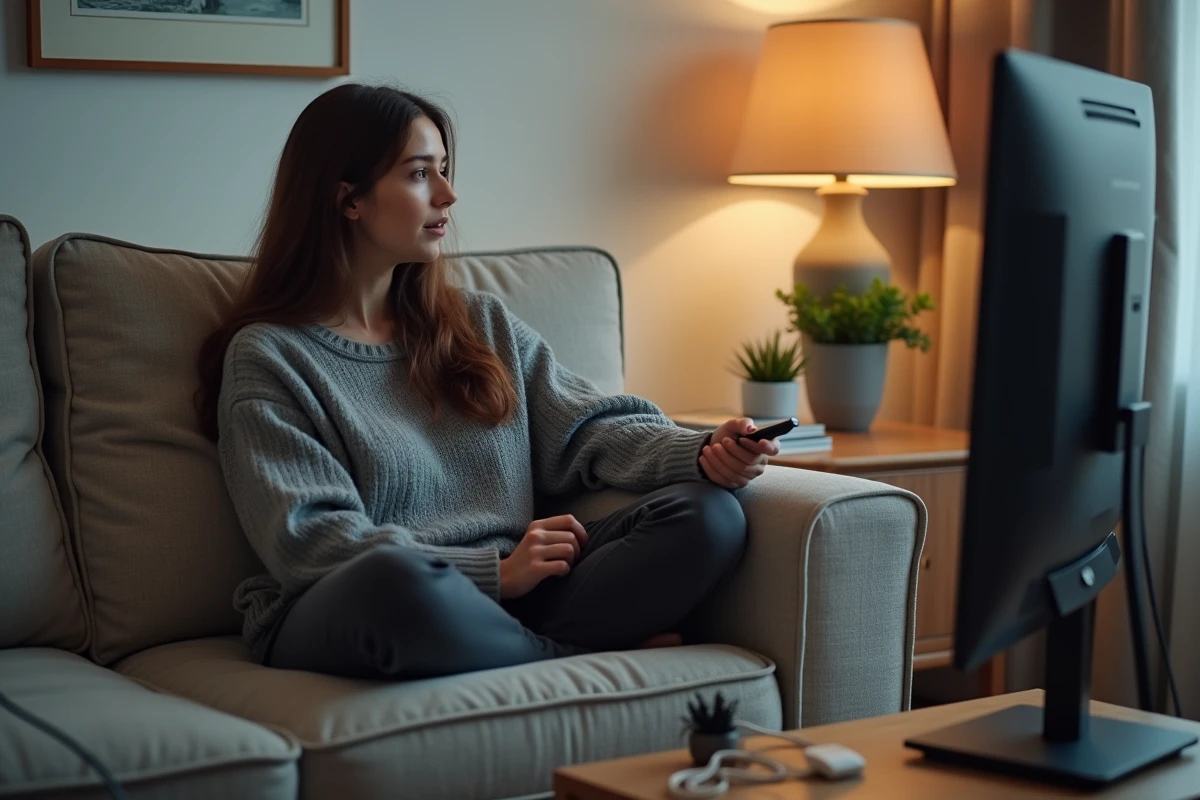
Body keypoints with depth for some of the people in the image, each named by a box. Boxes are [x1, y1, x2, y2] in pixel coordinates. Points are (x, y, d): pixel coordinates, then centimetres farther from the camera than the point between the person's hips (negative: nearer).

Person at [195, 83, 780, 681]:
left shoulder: (484, 324, 19)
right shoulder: (267, 355, 0)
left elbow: (587, 429, 10)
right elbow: (305, 539, -10)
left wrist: (702, 455, -11)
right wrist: (494, 569, -17)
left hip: (502, 605, 5)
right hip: (344, 619, -5)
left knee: (708, 516, -11)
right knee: (398, 578, -41)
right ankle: (581, 660, -12)